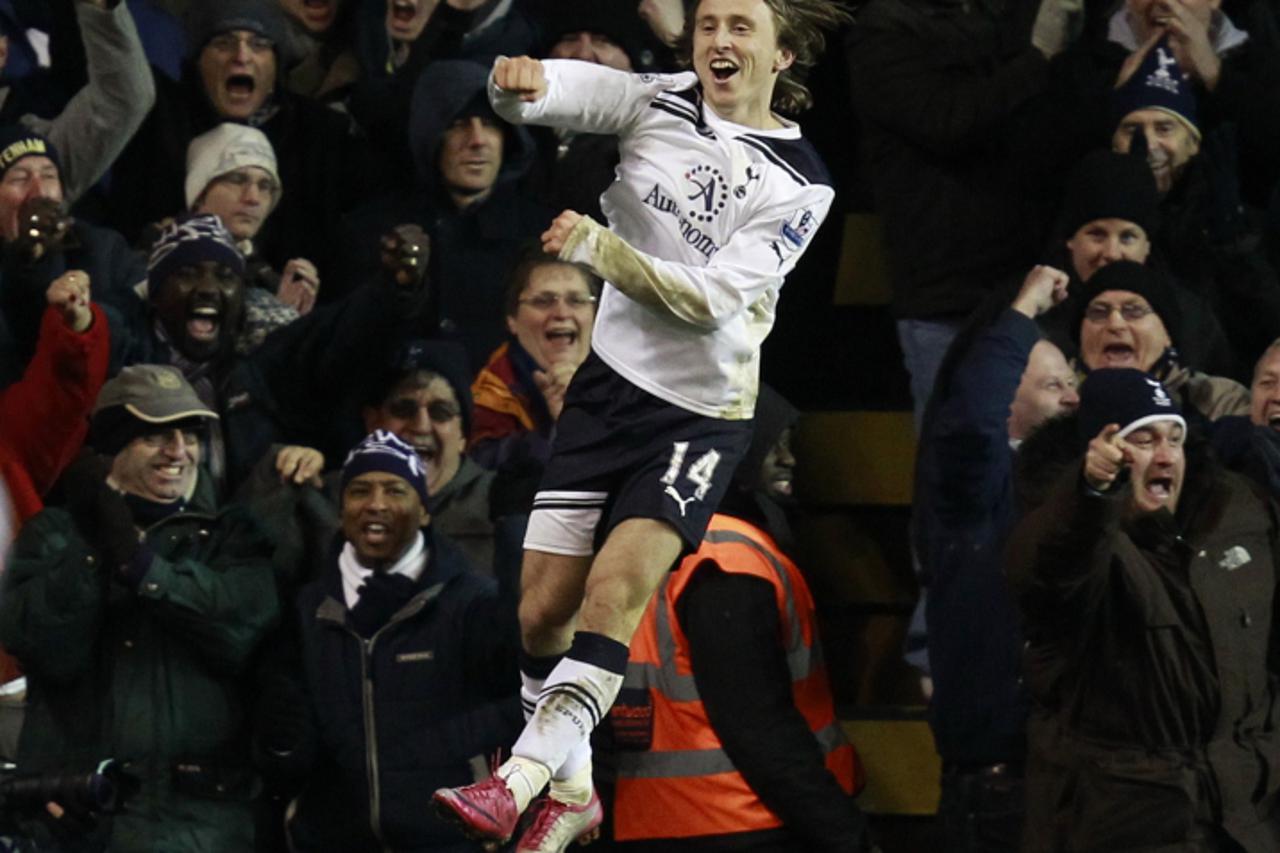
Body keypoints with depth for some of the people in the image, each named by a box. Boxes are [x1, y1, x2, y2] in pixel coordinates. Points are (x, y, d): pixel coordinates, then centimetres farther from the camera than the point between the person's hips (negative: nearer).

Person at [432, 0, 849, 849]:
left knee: (615, 589, -21)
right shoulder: (658, 104, 1)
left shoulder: (799, 185, -8)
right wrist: (519, 83, -38)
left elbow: (710, 296, -18)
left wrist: (602, 249, -30)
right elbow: (549, 93, -14)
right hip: (609, 382, 4)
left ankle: (518, 782, -26)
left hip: (702, 413, -4)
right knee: (544, 609, 2)